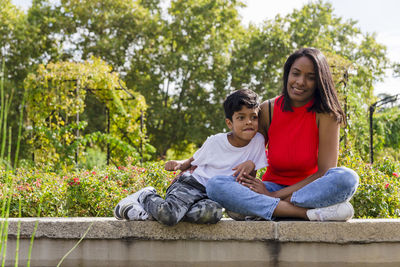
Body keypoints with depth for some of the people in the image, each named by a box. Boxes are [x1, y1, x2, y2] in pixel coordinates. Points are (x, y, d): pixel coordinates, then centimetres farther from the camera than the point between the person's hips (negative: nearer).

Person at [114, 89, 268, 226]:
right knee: (167, 216, -34)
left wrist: (251, 164, -15)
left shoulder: (258, 141, -1)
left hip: (212, 197, 2)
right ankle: (148, 197, 3)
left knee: (213, 212, -38)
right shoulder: (215, 142, -3)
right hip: (191, 185, -2)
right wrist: (180, 164, -6)